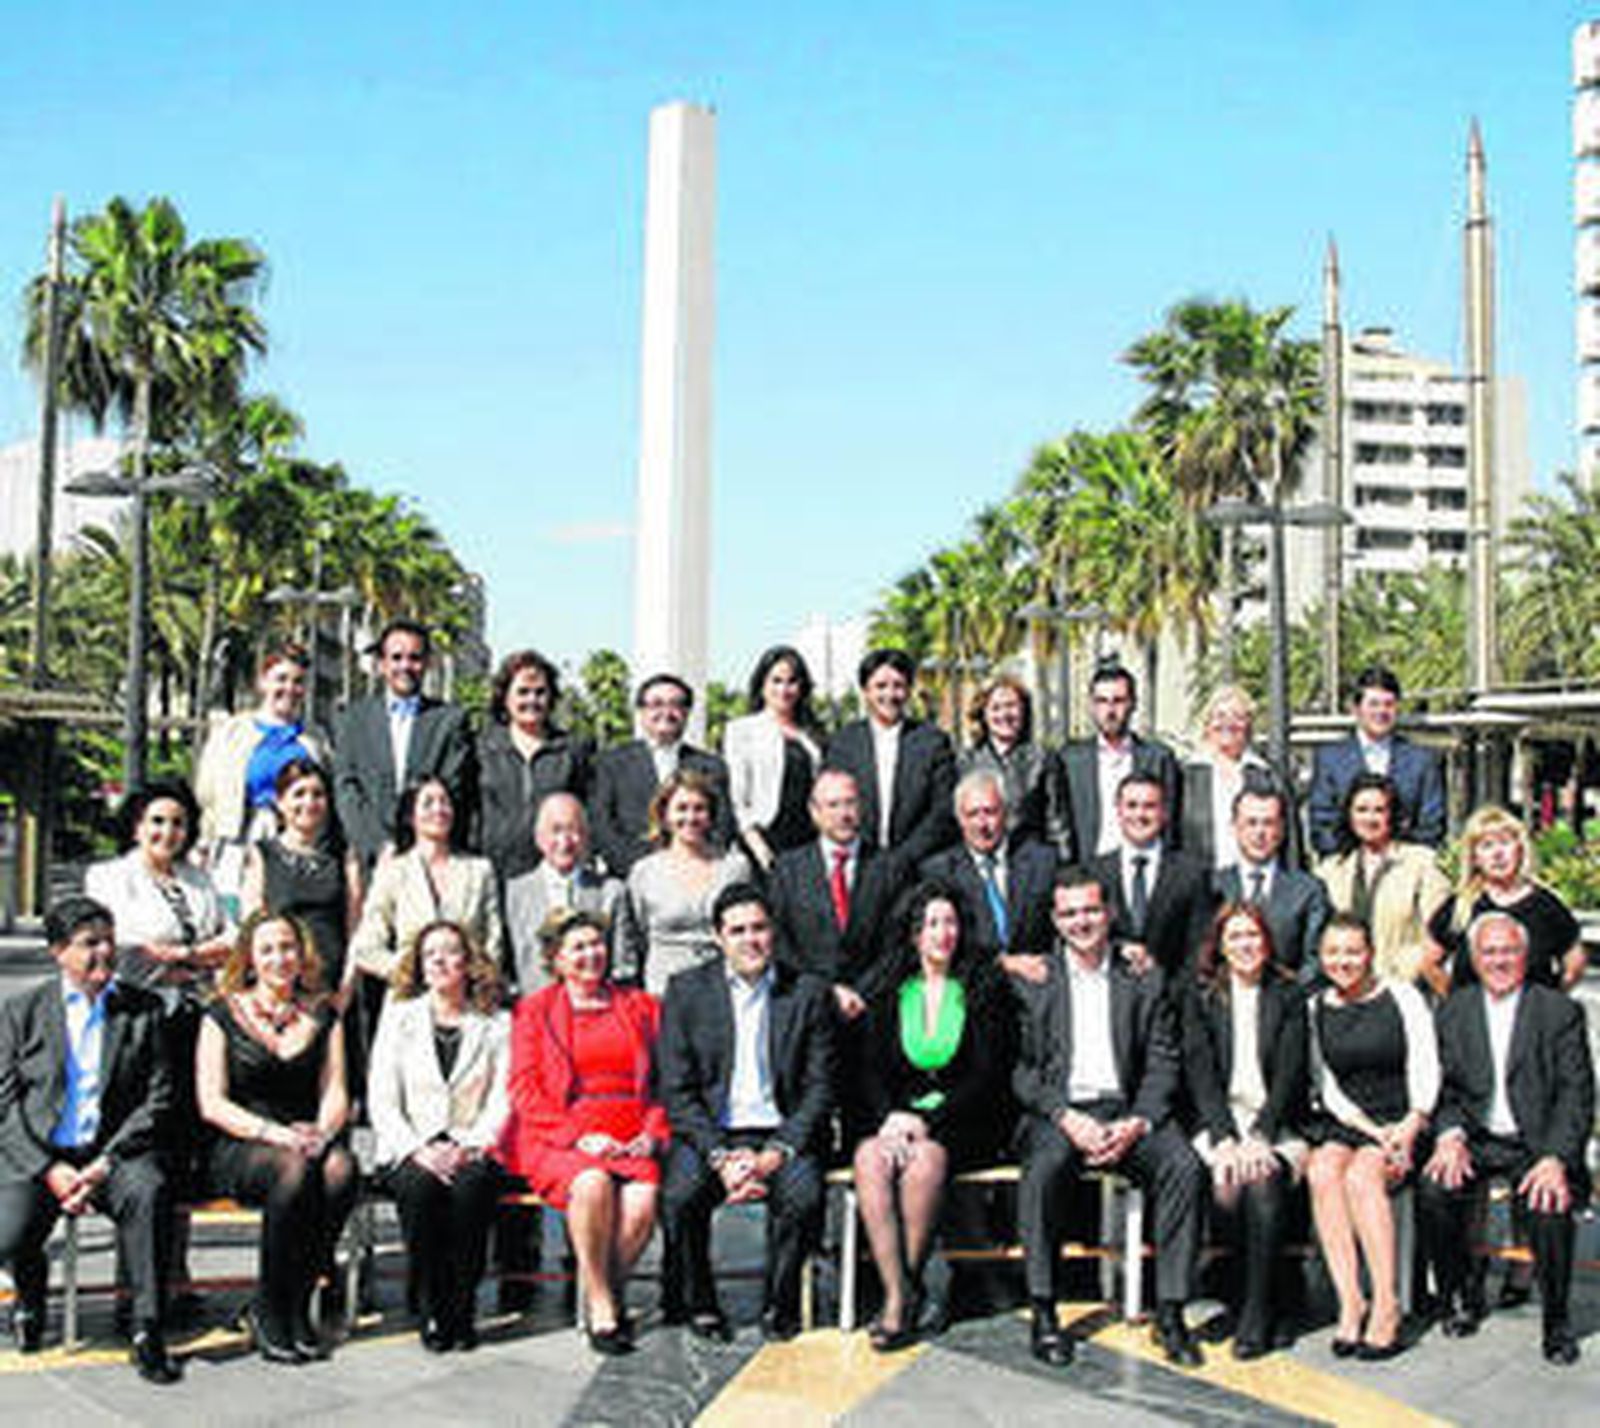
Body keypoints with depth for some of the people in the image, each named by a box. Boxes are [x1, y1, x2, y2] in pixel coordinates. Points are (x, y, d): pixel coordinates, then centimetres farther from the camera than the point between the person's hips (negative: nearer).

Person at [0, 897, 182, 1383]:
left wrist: (105, 1163, -12)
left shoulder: (144, 1009, 9)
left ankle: (148, 1329, -22)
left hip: (114, 1151, 0)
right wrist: (49, 1169, -12)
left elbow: (158, 1099, 3)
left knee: (149, 1190, -33)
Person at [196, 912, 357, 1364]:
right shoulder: (224, 1014, 6)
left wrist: (321, 1133, -14)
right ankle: (269, 1309, -18)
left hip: (304, 1142, 3)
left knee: (341, 1168, -32)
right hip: (236, 1149, -2)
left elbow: (335, 1094, 9)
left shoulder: (322, 1016, 15)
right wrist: (274, 1133, -17)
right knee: (294, 1170, -35)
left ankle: (298, 1305, -18)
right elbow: (212, 1104, -2)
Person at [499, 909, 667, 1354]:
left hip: (630, 1140, 2)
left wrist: (652, 1134, -2)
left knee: (644, 1197, -31)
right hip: (558, 1139, -2)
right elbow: (525, 1091, 4)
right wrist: (579, 1136, -10)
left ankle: (611, 1289, -8)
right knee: (592, 1183, -35)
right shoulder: (533, 1010, 14)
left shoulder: (641, 1007, 20)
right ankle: (600, 1304, -20)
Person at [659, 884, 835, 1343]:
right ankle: (696, 1304, -3)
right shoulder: (686, 991, 4)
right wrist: (720, 1157, -14)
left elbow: (820, 1089, 3)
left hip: (780, 1133, 0)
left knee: (804, 1196, -30)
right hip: (709, 1133, 0)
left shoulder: (807, 994, 5)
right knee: (680, 1197, -29)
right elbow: (676, 1091, -1)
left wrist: (775, 1154, -12)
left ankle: (780, 1304, -4)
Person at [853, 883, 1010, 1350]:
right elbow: (872, 1071, 9)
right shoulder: (890, 992, 14)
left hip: (964, 1124, -2)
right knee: (869, 1159, -30)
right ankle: (898, 1292, -31)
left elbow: (986, 1077, -3)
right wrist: (890, 1117, -12)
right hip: (898, 1116, 3)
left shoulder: (983, 988, 5)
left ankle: (906, 1286, -22)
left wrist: (927, 1121, -15)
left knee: (926, 1156, -34)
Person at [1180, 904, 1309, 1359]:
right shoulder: (1201, 997, 10)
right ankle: (1267, 1305, -15)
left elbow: (1289, 1073, -1)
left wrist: (1260, 1136, -15)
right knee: (1228, 1182, -29)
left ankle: (1254, 1314, -20)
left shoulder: (1287, 996, 9)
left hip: (1274, 1122, 0)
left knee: (1264, 1182, -30)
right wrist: (1226, 1138, -15)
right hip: (1218, 1120, 0)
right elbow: (1200, 1072, 0)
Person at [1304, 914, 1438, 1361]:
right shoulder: (1314, 1009, 10)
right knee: (1323, 1170, -29)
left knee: (1360, 1174, -31)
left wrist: (1407, 1131, -16)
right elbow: (1326, 1088, 5)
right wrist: (1373, 1131, -9)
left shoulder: (1402, 997, 2)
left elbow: (1426, 1071, -2)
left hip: (1404, 1123, -3)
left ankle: (1386, 1306, -27)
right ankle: (1350, 1303, -27)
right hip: (1341, 1123, 3)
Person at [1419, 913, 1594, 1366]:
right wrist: (1450, 1134, -16)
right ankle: (1461, 1294, 0)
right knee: (1434, 1188, -26)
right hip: (1475, 1141, 2)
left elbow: (1576, 1095, -6)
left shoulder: (1560, 1011, 2)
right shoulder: (1454, 1010, 10)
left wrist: (1556, 1159, -21)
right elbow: (1444, 1086, 6)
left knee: (1550, 1203, -31)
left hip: (1536, 1144, -2)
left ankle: (1557, 1320, -6)